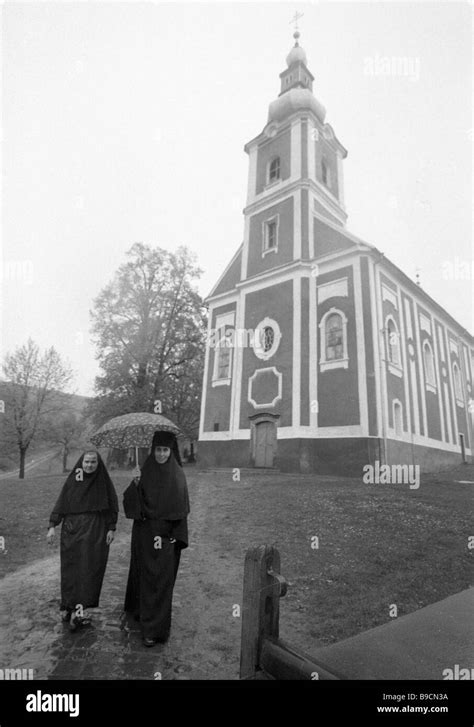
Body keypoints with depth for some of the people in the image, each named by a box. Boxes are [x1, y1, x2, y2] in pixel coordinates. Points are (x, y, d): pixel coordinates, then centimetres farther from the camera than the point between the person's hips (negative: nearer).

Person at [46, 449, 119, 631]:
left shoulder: (104, 482, -1)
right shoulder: (72, 480, 2)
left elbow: (112, 506, 0)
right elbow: (60, 504, 2)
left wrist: (111, 529, -5)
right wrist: (52, 525, -5)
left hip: (95, 530, -1)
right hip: (72, 528, 1)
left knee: (88, 569, -5)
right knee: (71, 569, 5)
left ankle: (77, 609, -1)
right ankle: (71, 607, 17)